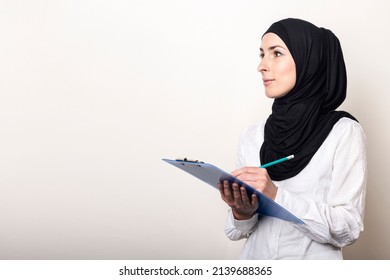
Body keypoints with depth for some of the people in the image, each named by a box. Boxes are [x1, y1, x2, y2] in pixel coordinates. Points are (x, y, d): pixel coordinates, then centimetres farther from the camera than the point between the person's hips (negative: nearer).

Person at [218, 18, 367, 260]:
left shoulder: (344, 132, -6)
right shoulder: (252, 136, 4)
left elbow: (348, 229, -11)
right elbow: (237, 231, 6)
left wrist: (277, 196, -19)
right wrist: (242, 213, -13)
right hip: (254, 258, 3)